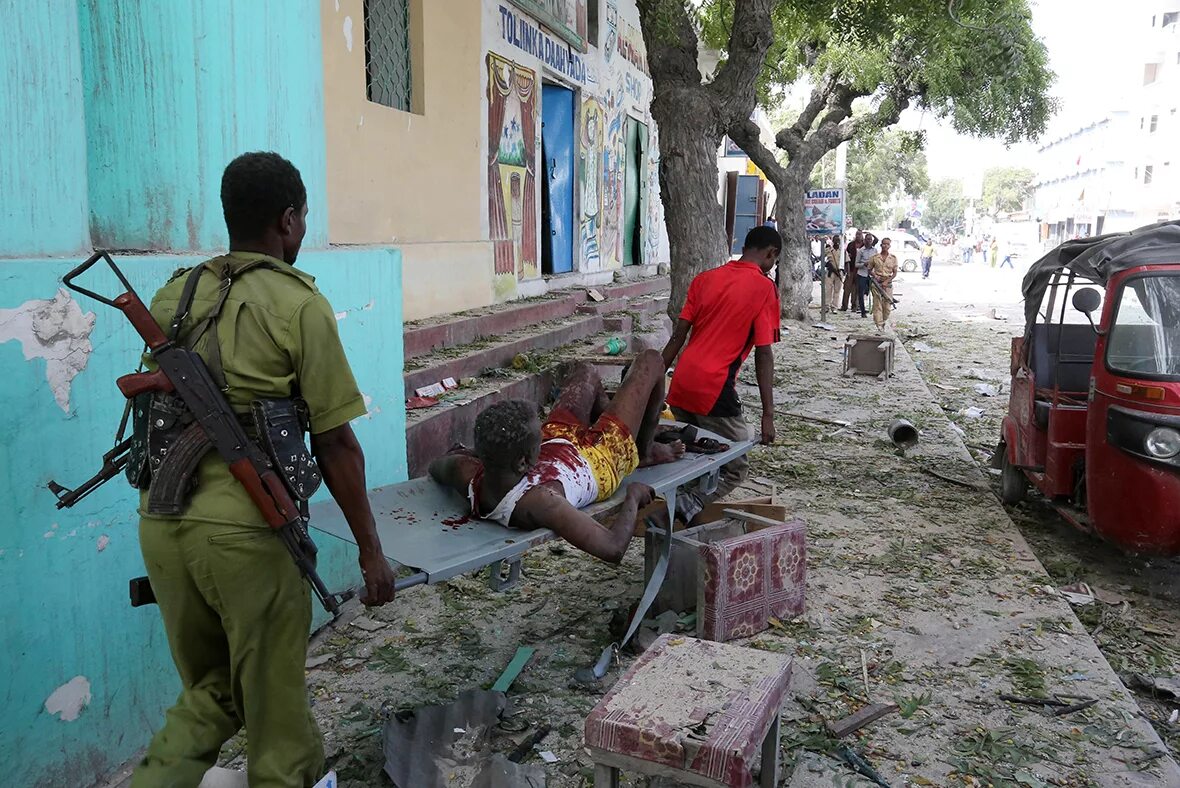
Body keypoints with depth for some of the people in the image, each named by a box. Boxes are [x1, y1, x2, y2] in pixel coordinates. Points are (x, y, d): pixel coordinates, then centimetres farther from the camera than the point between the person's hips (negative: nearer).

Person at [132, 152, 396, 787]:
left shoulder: (172, 296, 9)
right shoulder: (299, 305, -9)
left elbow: (158, 415, 15)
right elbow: (335, 446, -9)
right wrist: (371, 551, -1)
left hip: (160, 523, 6)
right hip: (244, 532, -6)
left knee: (209, 691, 24)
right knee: (274, 705, 14)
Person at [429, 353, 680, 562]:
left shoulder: (466, 474, -33)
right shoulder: (538, 502, -49)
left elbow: (436, 466, -8)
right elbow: (613, 548, -47)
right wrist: (633, 497, -30)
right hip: (599, 459, -5)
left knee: (584, 371, 30)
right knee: (650, 360, 7)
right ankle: (647, 453, 35)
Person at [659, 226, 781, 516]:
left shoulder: (705, 278, 12)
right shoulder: (764, 288, -3)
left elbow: (678, 336, 10)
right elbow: (764, 354, -8)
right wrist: (768, 415, -7)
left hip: (681, 386, 6)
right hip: (715, 391, -6)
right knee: (736, 468, 6)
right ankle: (688, 504, -14)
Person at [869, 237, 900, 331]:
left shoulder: (893, 258, 5)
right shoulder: (875, 257, 3)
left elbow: (895, 273, 4)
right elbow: (869, 270, 11)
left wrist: (887, 281, -9)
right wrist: (874, 275, -9)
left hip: (888, 284, 1)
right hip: (877, 283, -1)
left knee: (887, 306, 2)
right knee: (877, 304, -9)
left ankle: (883, 322, 21)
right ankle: (879, 325, -11)